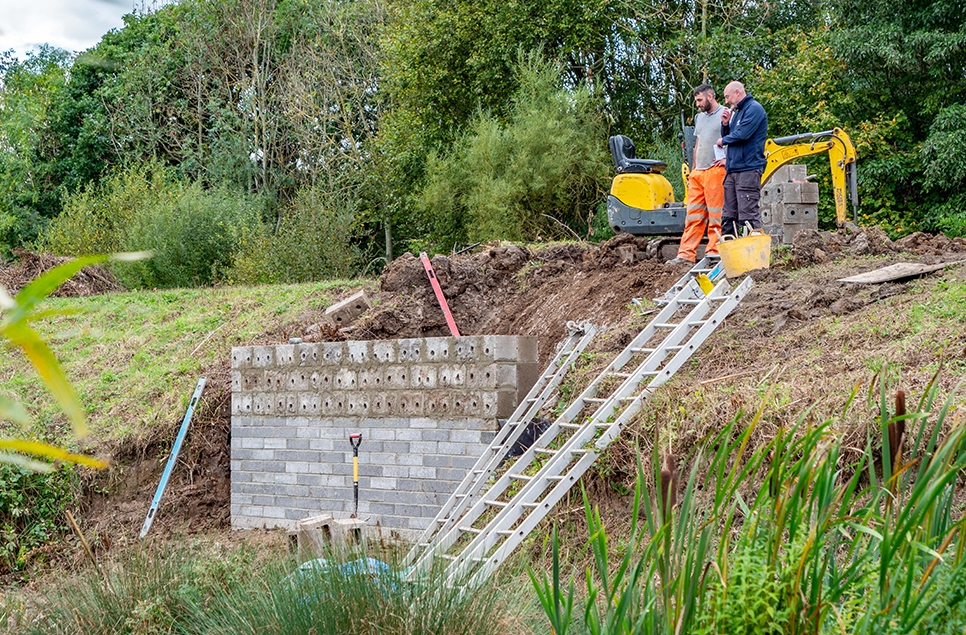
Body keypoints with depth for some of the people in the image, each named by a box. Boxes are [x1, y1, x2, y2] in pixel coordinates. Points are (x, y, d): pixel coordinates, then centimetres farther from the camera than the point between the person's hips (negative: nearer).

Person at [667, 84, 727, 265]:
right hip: (698, 173, 8)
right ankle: (686, 254, 4)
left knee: (715, 215, -4)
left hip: (715, 171, -8)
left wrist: (728, 158, -15)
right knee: (693, 215, 5)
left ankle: (713, 253, -1)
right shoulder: (700, 117, 22)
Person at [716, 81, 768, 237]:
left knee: (748, 215, -11)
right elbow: (728, 136, 24)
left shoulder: (754, 109, -7)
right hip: (732, 170, 10)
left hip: (748, 170, -9)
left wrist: (724, 140, -2)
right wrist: (725, 124, 6)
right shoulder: (736, 112, 21)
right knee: (728, 216, 10)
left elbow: (742, 135, -18)